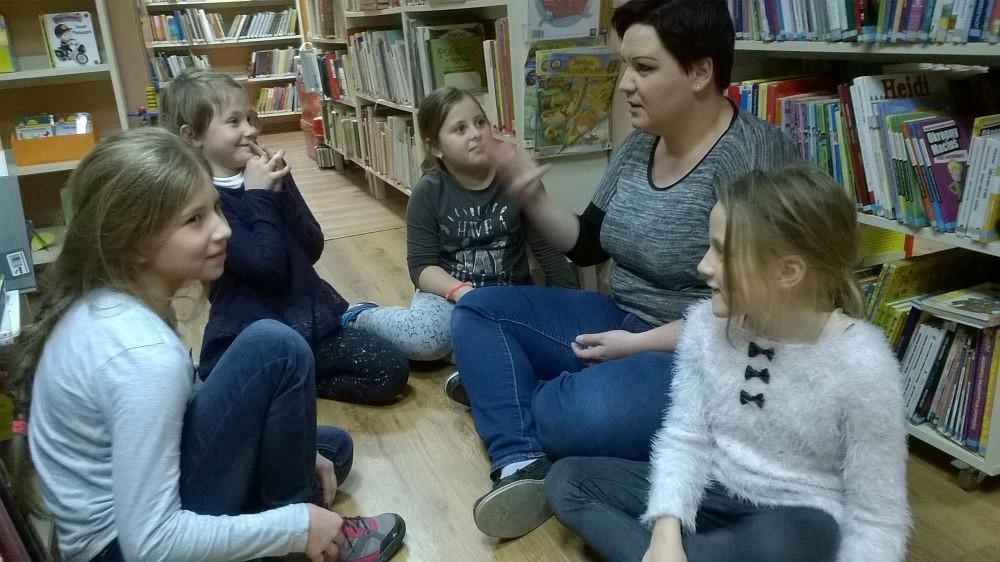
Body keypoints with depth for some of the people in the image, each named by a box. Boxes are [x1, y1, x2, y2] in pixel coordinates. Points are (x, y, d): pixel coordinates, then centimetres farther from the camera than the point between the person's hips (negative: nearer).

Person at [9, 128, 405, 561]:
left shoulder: (103, 299, -4)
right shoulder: (143, 354, -31)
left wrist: (294, 450, 2)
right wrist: (297, 526, -21)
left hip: (130, 502, 9)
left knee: (333, 448, 18)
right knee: (275, 350, -20)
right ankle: (292, 516, -2)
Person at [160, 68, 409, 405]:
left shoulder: (266, 177, 6)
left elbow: (312, 248, 2)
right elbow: (267, 266, -21)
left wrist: (279, 190, -9)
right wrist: (259, 196, -15)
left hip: (309, 319, 7)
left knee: (392, 370, -7)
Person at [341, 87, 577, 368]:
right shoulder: (428, 192, -7)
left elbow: (547, 247, 0)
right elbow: (422, 266, -9)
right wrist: (462, 293, -27)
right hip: (449, 291, -2)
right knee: (426, 339, -32)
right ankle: (362, 316, -1)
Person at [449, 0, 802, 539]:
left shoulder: (750, 157, -19)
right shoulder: (638, 146, 4)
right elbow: (587, 246, 11)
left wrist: (639, 346, -19)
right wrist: (534, 200, -6)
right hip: (622, 322, 9)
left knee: (579, 416, -35)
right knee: (477, 310, 2)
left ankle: (500, 384, 1)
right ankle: (522, 461, -18)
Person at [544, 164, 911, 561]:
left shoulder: (862, 366, -21)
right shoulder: (706, 323, -10)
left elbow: (876, 521, -14)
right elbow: (684, 438, -4)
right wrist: (666, 528, -21)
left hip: (799, 524, -4)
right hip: (712, 494, 5)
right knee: (567, 480, -8)